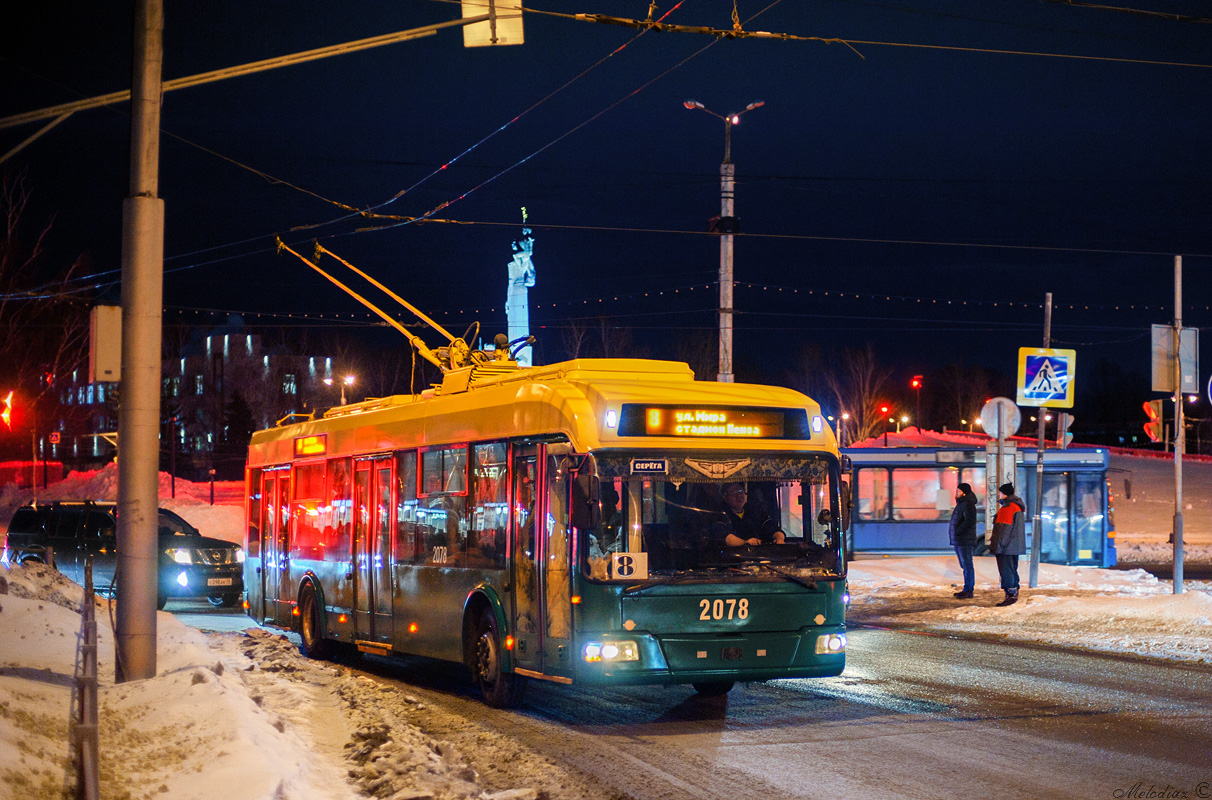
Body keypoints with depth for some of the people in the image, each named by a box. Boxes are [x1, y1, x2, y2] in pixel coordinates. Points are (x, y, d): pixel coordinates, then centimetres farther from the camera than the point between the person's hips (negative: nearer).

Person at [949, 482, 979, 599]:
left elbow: (969, 522, -22)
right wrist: (952, 532, 12)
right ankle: (967, 589, 18)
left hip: (965, 541, -11)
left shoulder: (968, 504, -13)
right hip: (957, 541, 11)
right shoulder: (960, 504, 19)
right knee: (964, 566, 13)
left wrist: (957, 532, -20)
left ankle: (968, 590, -8)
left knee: (967, 565, -8)